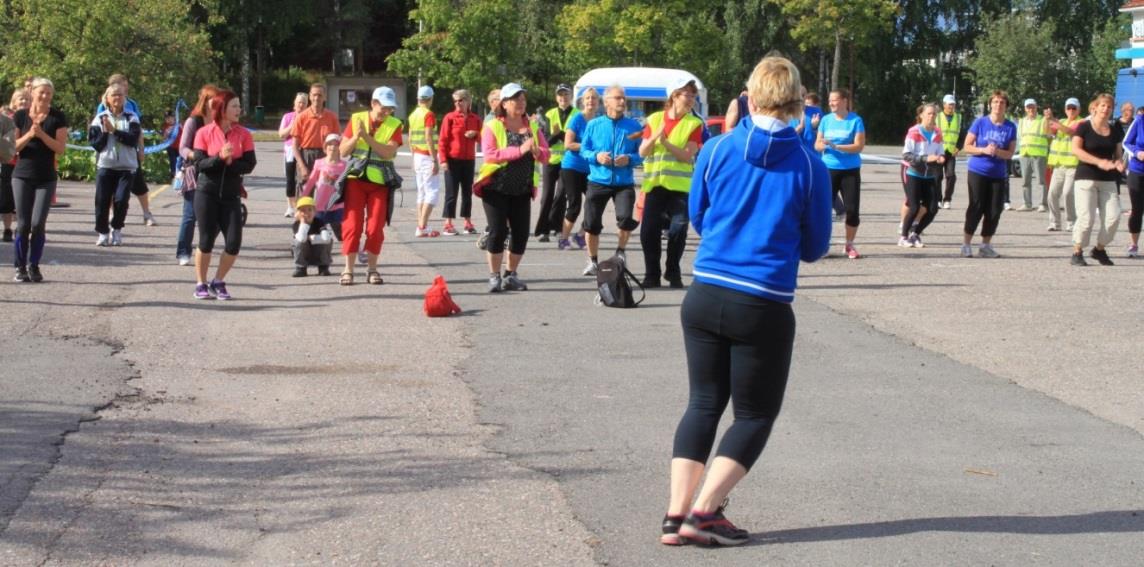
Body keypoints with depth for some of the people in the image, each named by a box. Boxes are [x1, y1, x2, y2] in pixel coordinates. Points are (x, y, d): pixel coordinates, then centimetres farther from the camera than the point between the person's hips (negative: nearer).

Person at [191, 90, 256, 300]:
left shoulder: (243, 134, 2)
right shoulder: (204, 133, -2)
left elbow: (249, 165, -4)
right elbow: (200, 163, -9)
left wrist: (230, 163, -18)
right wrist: (219, 158, -23)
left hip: (231, 194, 2)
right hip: (207, 193, -2)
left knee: (234, 243, -5)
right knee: (206, 241, 0)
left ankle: (218, 282, 15)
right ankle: (201, 284, 16)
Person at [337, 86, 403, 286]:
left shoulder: (394, 125, -1)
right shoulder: (356, 119, 2)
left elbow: (389, 152, -16)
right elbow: (343, 150, 2)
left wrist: (368, 138, -25)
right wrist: (355, 137, -16)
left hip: (380, 182, 0)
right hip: (356, 179, 0)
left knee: (375, 227, 1)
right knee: (352, 224, -2)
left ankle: (372, 269, 13)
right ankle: (348, 270, 2)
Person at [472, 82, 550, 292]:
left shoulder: (532, 126, 10)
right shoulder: (493, 126, -5)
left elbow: (546, 154, 7)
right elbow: (490, 155, -19)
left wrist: (537, 152, -17)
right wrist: (519, 150, -25)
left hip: (522, 190, 5)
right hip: (496, 188, -5)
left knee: (521, 233, 4)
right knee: (498, 230, -6)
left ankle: (511, 275, 20)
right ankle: (494, 276, 5)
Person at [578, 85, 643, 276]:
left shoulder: (634, 126, 2)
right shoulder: (594, 125, 3)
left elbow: (642, 154, 3)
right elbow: (583, 150, 7)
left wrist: (630, 159, -17)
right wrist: (596, 156, -13)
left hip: (624, 183, -1)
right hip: (598, 181, 1)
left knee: (626, 218, -20)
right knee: (592, 222, 2)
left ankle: (621, 251, 9)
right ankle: (593, 261, 22)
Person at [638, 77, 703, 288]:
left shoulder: (694, 124, 0)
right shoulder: (654, 119, 7)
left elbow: (688, 155, -10)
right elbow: (643, 152, 3)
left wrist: (666, 142, -19)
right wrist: (655, 136, -15)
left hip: (680, 186, -2)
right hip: (654, 184, 2)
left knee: (678, 230, -8)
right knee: (648, 230, -2)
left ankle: (673, 273, 11)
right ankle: (652, 274, 11)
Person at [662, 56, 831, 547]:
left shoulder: (717, 150, 0)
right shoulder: (809, 165, -5)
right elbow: (814, 248, 4)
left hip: (704, 297, 3)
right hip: (764, 307, -3)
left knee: (704, 403, 17)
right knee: (755, 414, 13)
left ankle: (676, 513, 8)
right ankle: (704, 512, 0)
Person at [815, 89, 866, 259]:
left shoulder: (855, 121, -4)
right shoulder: (826, 120, 7)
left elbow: (859, 146, -11)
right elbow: (818, 144, 10)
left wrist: (836, 146, -21)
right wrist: (823, 146, -15)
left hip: (850, 170, -2)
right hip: (829, 169, 2)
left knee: (852, 209, -2)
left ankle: (849, 245, 15)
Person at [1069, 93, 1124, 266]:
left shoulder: (1114, 130, 13)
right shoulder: (1084, 127, -2)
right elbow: (1076, 149, -13)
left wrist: (1118, 162, -4)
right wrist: (1098, 162, -22)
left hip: (1108, 181, 5)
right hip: (1086, 179, -5)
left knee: (1113, 216, -5)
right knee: (1086, 217, -10)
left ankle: (1099, 249, 14)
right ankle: (1077, 252, 3)